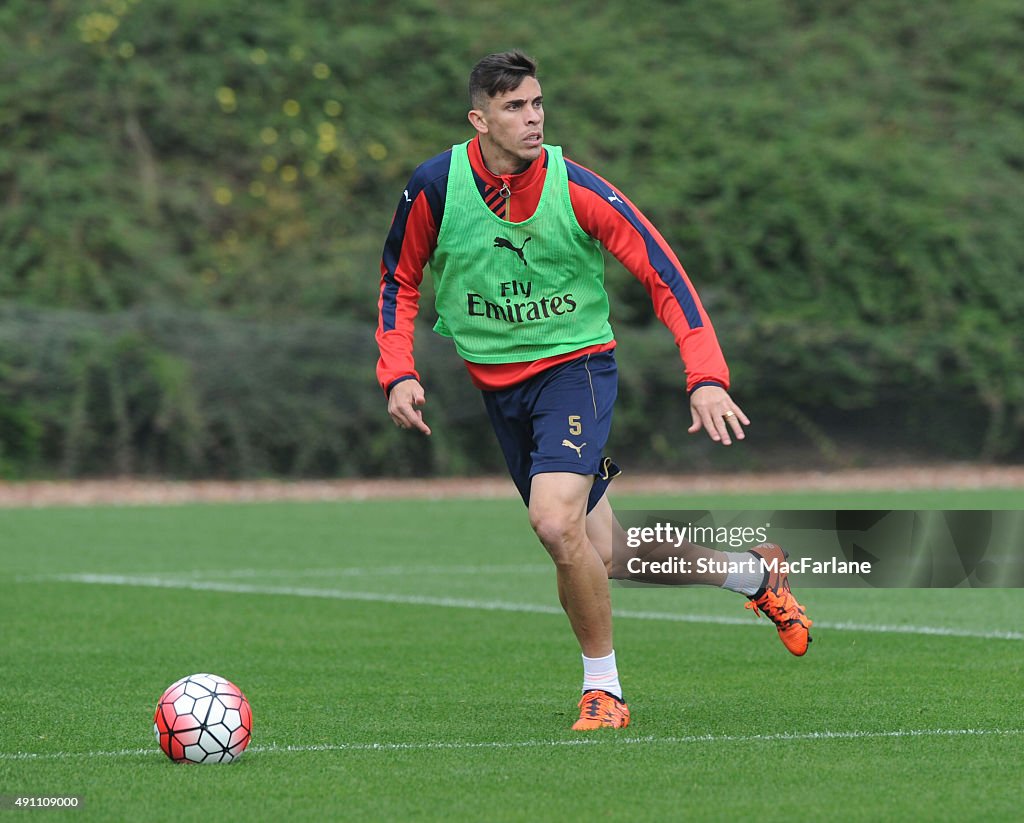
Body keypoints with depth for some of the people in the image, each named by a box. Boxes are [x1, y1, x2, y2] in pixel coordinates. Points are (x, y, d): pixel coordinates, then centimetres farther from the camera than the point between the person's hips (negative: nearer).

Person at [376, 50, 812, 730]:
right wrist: (399, 373, -6)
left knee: (557, 522, -28)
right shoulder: (436, 185, -9)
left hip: (576, 362, -4)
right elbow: (400, 280, 7)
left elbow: (663, 273, -13)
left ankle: (604, 689, -8)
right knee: (607, 560, 6)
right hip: (494, 383, 4)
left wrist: (707, 378, -23)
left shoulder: (576, 189, -16)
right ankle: (755, 574, 31)